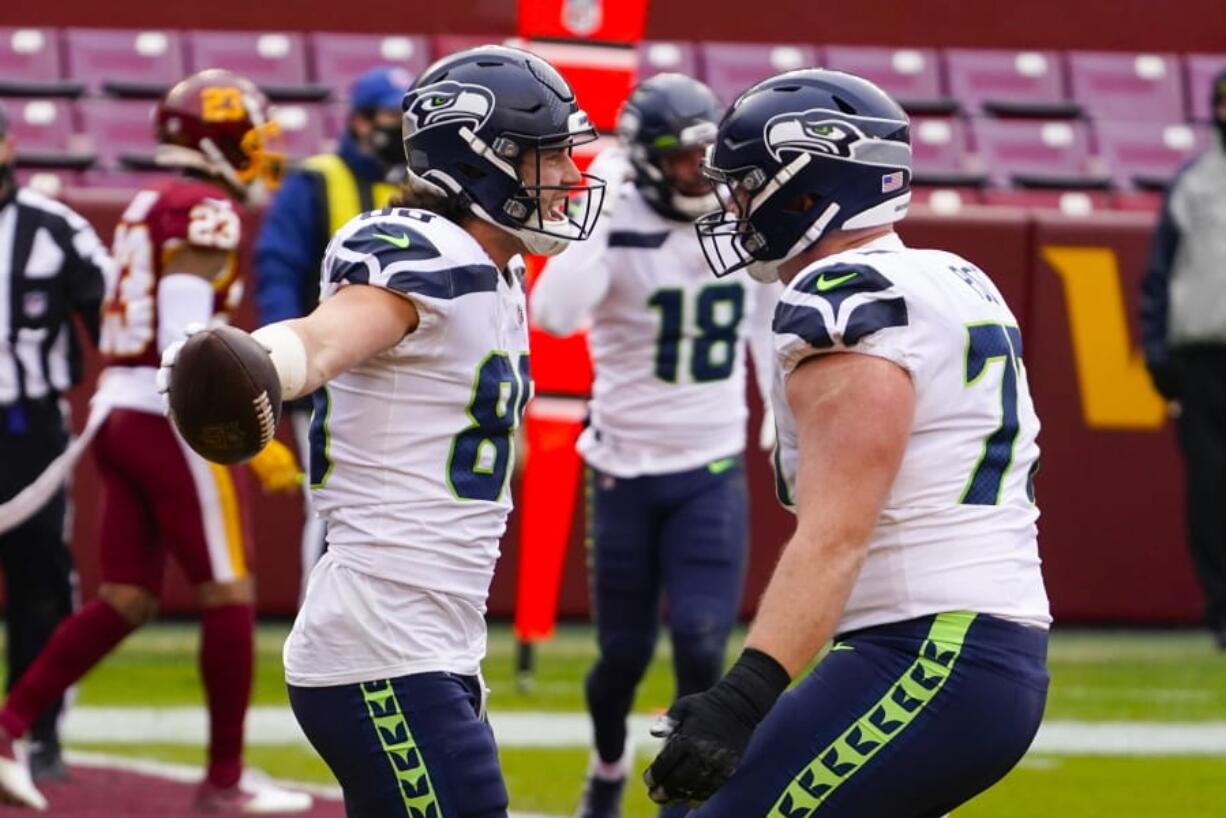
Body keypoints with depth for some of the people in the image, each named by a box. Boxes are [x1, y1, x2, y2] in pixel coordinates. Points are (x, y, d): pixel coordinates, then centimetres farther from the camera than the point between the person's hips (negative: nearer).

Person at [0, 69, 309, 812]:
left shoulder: (149, 209, 18)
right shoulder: (207, 213, -10)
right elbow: (188, 339, -19)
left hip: (119, 415, 9)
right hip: (175, 422, -9)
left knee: (125, 600, 10)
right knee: (228, 595, 1)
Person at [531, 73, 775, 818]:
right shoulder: (616, 229, -14)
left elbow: (771, 336, 13)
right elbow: (556, 314, -33)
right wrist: (600, 213, -35)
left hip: (712, 471, 2)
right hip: (626, 470, -2)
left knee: (701, 650, -10)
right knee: (624, 652, 9)